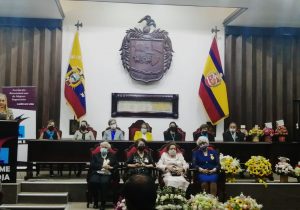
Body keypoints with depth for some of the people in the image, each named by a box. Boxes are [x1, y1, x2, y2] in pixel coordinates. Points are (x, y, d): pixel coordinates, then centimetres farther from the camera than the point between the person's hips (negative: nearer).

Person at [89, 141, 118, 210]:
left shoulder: (112, 156, 22)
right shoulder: (95, 155, 20)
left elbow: (116, 165, 13)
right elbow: (92, 165, 4)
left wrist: (110, 167, -8)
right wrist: (102, 166, -9)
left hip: (107, 174, -1)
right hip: (96, 173, 1)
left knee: (104, 182, -34)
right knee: (93, 182, -31)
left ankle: (103, 203, -22)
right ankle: (95, 201, -12)